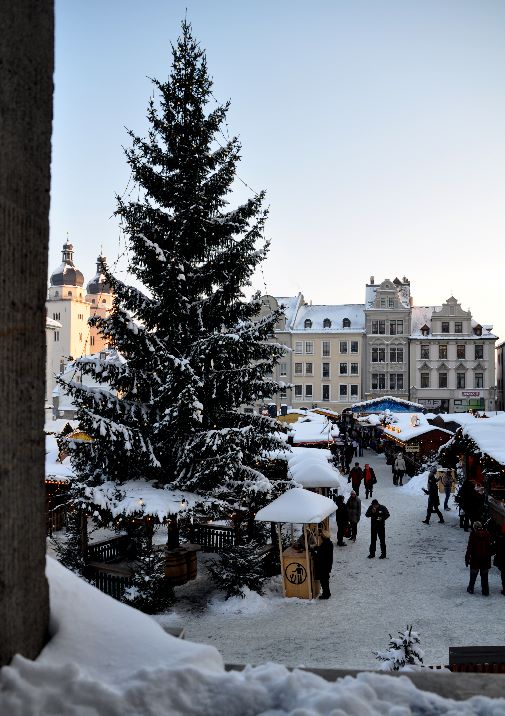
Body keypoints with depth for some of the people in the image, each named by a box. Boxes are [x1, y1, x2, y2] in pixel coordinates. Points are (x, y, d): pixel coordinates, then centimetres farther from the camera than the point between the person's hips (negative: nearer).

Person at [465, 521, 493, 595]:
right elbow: (490, 547, 2)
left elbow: (469, 547, -11)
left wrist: (467, 558, -4)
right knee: (484, 576, 12)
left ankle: (470, 589, 23)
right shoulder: (486, 534, -4)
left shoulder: (473, 534, -12)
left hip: (475, 559, -2)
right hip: (485, 559, 2)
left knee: (473, 575, 14)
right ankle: (485, 591, 14)